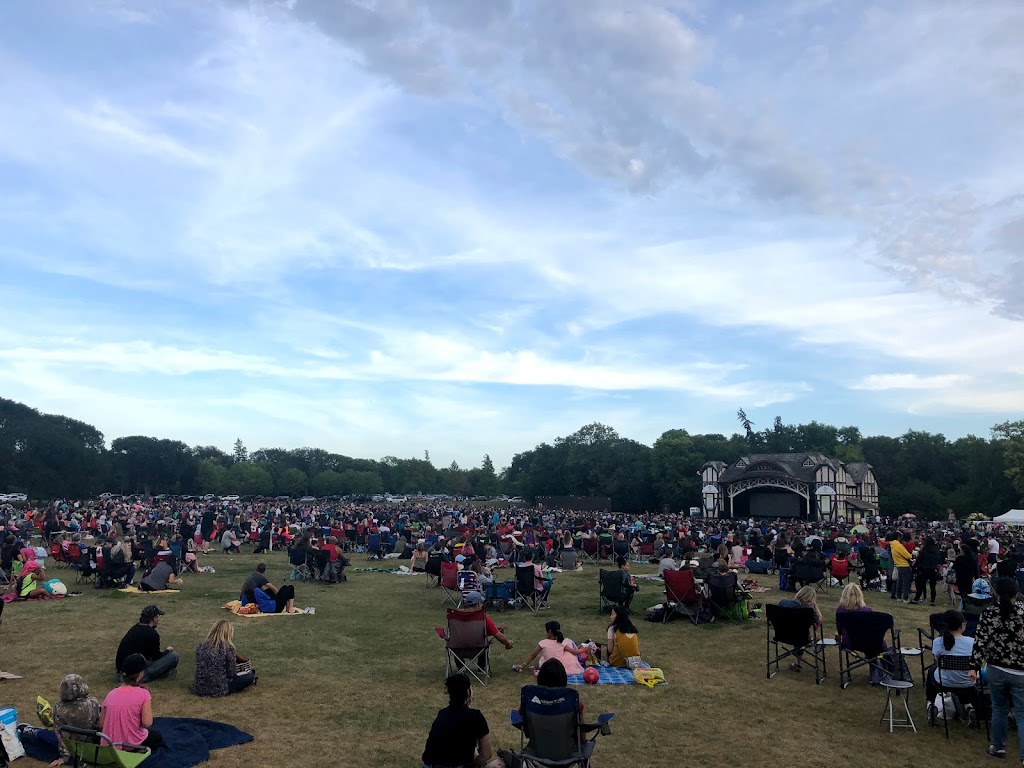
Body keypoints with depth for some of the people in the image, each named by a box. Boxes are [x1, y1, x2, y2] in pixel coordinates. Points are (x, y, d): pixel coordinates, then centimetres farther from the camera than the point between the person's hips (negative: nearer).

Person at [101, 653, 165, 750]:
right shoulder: (143, 694, -16)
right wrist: (149, 702, -3)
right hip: (133, 745, -4)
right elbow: (147, 723, -18)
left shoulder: (111, 694, -3)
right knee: (157, 736, 31)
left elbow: (101, 725, 1)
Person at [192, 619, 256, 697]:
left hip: (200, 689, 6)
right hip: (219, 690, -6)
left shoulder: (200, 646, 1)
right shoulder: (228, 647, -14)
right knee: (250, 676, 7)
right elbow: (232, 674, -10)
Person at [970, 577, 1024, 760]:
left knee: (999, 709, 18)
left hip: (996, 670, 2)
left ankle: (998, 747, 29)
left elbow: (980, 642, -7)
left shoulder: (989, 613, -7)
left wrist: (974, 666, 1)